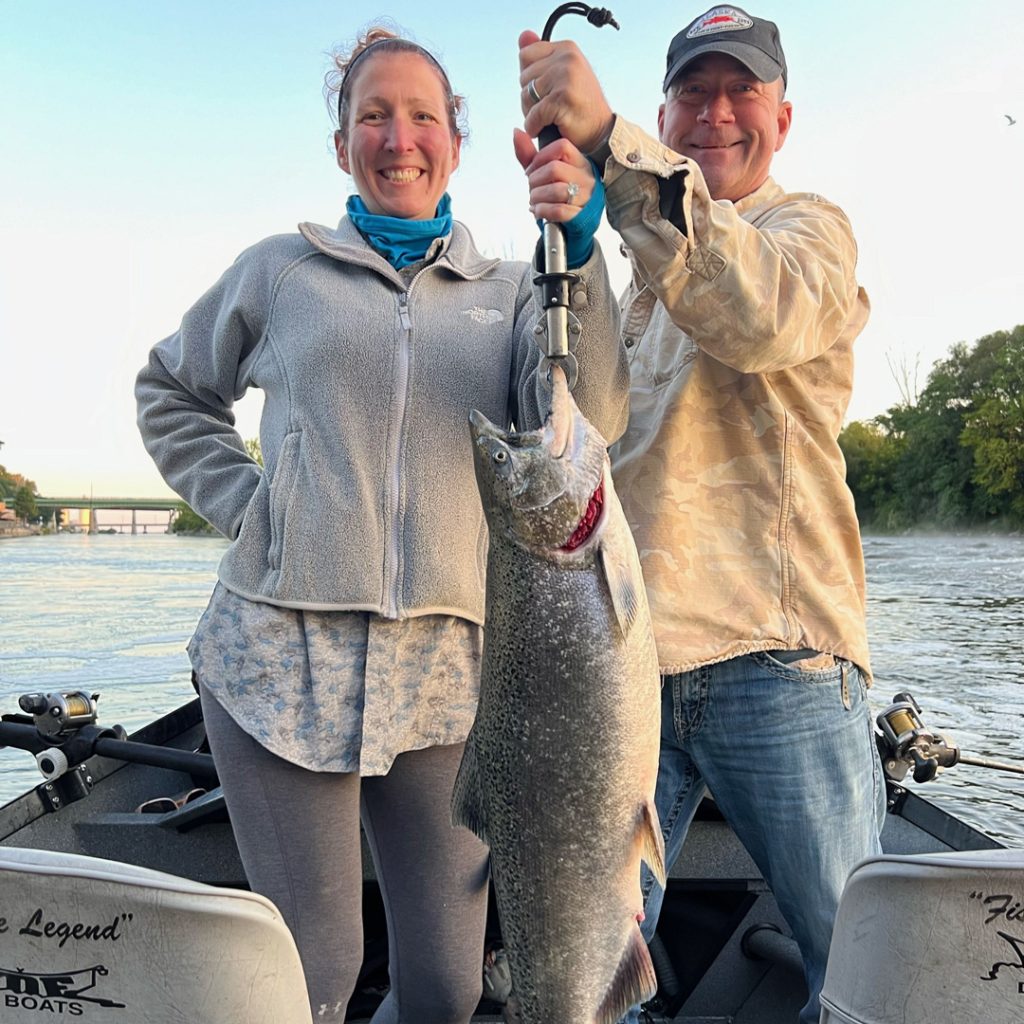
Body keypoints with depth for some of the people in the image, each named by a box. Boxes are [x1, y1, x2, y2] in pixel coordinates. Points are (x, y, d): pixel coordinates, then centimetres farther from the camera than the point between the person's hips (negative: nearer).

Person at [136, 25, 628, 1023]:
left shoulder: (509, 292, 10)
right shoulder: (280, 271, 8)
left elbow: (587, 421, -8)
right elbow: (169, 392, 21)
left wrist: (576, 255, -21)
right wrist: (241, 502, 5)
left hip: (445, 671, 2)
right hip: (281, 654, -1)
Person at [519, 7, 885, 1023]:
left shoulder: (810, 227, 7)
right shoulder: (635, 276, 24)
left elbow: (761, 314, -21)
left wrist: (605, 138, -26)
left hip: (775, 656, -4)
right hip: (620, 658, 5)